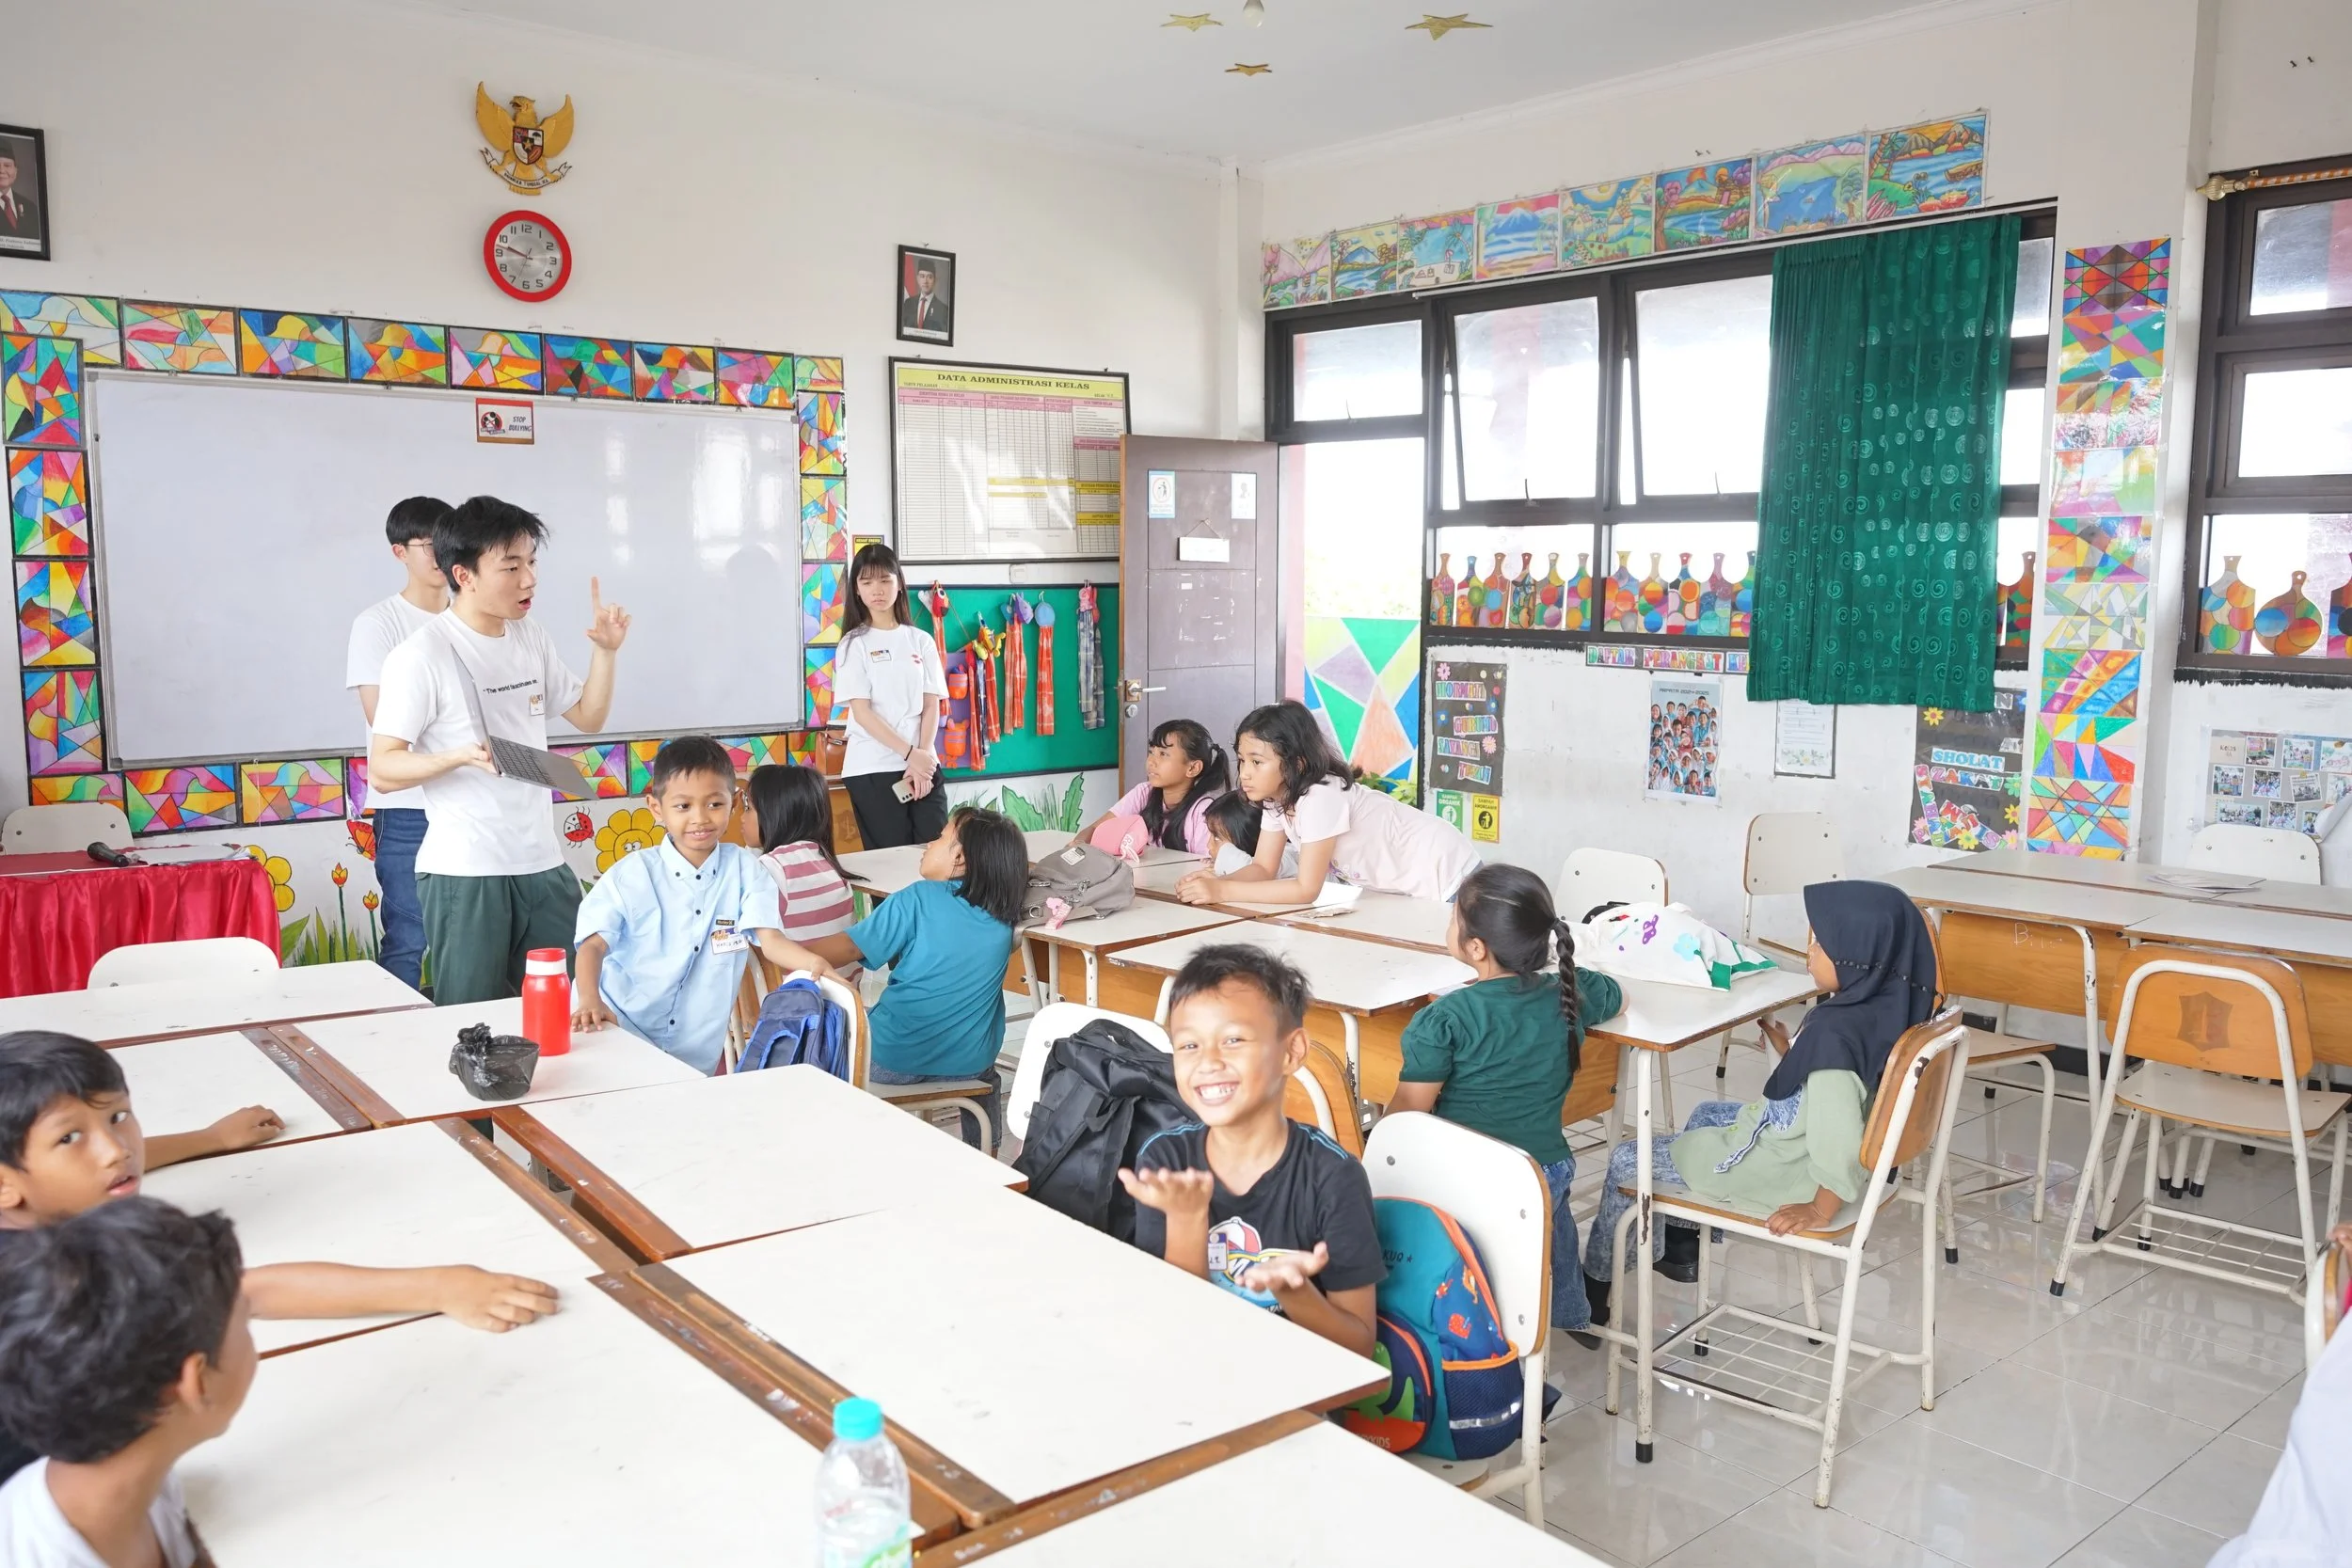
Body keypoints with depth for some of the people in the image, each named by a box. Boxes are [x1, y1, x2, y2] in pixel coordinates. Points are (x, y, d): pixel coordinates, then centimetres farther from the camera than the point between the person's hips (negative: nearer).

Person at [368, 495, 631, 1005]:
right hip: (464, 872, -6)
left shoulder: (532, 638, 9)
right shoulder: (421, 656, -11)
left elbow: (588, 716, 20)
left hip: (543, 863, 6)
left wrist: (606, 652, 5)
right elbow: (382, 769, -12)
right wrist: (460, 755, -29)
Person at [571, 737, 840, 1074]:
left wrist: (813, 962, -29)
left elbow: (771, 940, -7)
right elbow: (593, 944, -4)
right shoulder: (630, 875, -3)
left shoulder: (744, 870, 0)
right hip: (620, 1031, -1)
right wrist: (590, 1000, -24)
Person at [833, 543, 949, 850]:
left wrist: (922, 758, -9)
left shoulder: (921, 641, 10)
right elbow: (861, 711, -7)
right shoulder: (855, 643, 1)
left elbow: (931, 706, 5)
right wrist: (909, 753, -15)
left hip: (924, 764, 3)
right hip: (872, 769, -3)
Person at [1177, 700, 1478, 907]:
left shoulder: (1321, 796, -31)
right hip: (1398, 885, 8)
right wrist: (1215, 882, -25)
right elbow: (1264, 868, -5)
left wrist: (1223, 891, -31)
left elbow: (1307, 889, -30)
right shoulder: (1277, 795, -6)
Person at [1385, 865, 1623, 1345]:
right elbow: (1616, 996, 18)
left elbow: (1409, 1112, -16)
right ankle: (1571, 1313, 51)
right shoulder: (1570, 995, -6)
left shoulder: (1444, 1021, -22)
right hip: (1544, 1173, 5)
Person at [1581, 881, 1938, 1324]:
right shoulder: (1882, 1007, -9)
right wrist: (1791, 1053, 5)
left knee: (1625, 1163, 7)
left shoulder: (1832, 1035, -35)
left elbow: (1838, 1136, -36)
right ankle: (1682, 1244, 44)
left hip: (1778, 1170, -9)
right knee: (1708, 1114, 34)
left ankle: (1594, 1285, 29)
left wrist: (1820, 1208, -22)